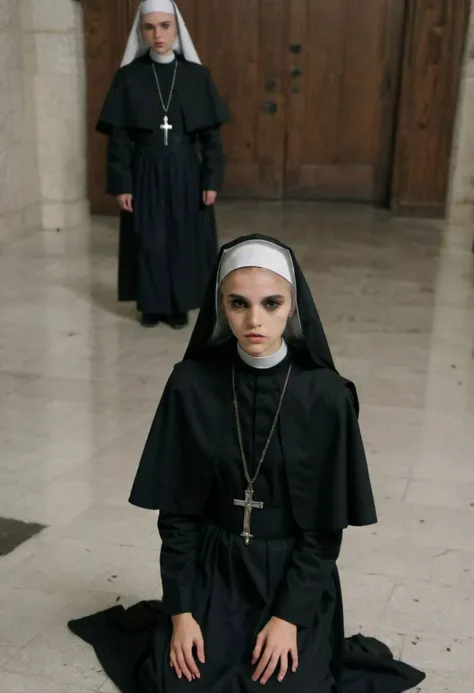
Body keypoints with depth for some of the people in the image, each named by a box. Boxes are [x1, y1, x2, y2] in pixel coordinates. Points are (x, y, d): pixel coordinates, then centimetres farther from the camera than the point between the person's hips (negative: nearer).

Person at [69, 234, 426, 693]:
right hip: (210, 566, 1)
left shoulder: (327, 396, -16)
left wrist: (289, 615, -13)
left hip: (294, 573, -1)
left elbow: (326, 524, -9)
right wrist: (180, 609, -8)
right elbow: (176, 509, -5)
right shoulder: (191, 385, -12)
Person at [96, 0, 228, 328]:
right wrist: (121, 184, -7)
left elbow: (211, 133, 1)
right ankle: (151, 304, 19)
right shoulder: (128, 76, -2)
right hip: (146, 172, 0)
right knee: (148, 239, 4)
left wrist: (212, 179, -5)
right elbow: (118, 137, -2)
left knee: (185, 237, 4)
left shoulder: (197, 75, 0)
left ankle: (179, 305, 18)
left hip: (185, 171, 1)